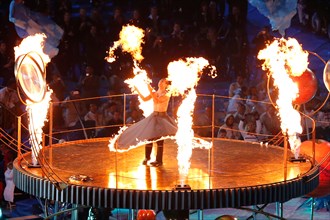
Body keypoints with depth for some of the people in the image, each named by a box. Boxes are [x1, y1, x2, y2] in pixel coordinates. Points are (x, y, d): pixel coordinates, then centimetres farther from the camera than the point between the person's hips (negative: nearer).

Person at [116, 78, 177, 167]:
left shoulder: (167, 95, -6)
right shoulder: (154, 93, 9)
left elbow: (158, 100, -21)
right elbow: (144, 99, -2)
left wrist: (151, 91, -25)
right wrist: (138, 91, -10)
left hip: (162, 117, -5)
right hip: (154, 116, 5)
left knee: (159, 139, -7)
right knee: (148, 137, 3)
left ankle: (159, 160, 1)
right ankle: (147, 157, 21)